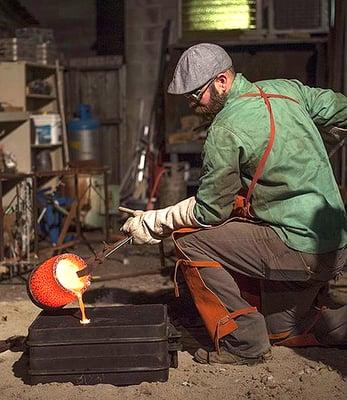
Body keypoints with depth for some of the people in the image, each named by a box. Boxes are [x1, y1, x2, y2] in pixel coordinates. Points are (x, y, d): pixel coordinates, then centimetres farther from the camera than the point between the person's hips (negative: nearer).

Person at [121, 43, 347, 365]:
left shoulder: (226, 129, -17)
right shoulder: (287, 89, 5)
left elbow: (208, 211, -10)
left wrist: (152, 223, 3)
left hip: (297, 250, -9)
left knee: (190, 241, -4)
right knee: (282, 330, 27)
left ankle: (243, 342, 0)